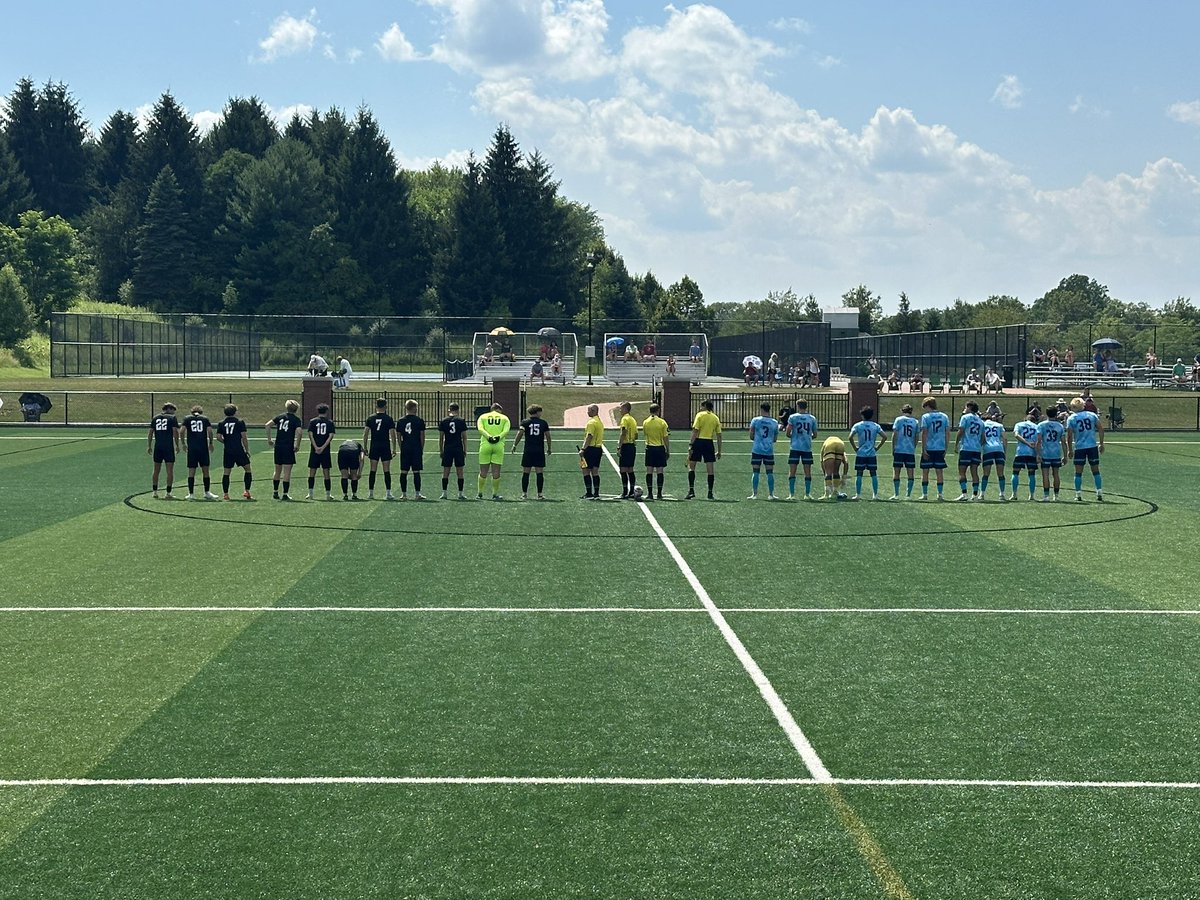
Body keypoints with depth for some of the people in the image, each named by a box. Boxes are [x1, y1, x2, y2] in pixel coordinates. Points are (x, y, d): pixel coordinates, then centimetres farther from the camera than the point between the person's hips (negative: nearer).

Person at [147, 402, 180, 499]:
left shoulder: (155, 418, 12)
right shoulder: (172, 418, -1)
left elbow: (150, 433, 10)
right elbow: (175, 432, -8)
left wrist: (149, 446, 13)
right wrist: (177, 445, -2)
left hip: (157, 447, 4)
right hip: (169, 446, -4)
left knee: (156, 470, 13)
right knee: (170, 471, -1)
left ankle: (155, 492, 15)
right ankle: (168, 493, -4)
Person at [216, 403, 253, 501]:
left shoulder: (221, 423, 6)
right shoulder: (240, 422, -2)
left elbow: (218, 437, 0)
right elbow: (244, 438, -5)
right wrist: (247, 450, 3)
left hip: (228, 451, 3)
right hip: (239, 450, -3)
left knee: (226, 472, 8)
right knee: (247, 469, 8)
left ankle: (226, 494, 5)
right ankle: (247, 491, -2)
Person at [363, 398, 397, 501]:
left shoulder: (370, 419, 3)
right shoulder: (389, 419, -3)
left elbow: (365, 434, 2)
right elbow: (393, 435, -4)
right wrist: (394, 449, 3)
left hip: (374, 447, 2)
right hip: (385, 447, -2)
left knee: (373, 470, 5)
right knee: (386, 471, 1)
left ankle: (370, 493, 5)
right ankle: (388, 493, -1)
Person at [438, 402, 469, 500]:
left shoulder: (443, 421, 2)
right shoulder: (461, 420, -1)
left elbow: (441, 437, 4)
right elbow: (464, 437, 1)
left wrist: (440, 450, 11)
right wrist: (465, 450, 7)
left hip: (447, 449, 1)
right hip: (458, 448, -1)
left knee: (445, 472, 5)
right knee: (460, 472, 4)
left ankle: (444, 493, 3)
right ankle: (460, 493, 4)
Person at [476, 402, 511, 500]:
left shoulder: (483, 417, 14)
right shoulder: (504, 418, 13)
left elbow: (480, 429, -4)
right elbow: (506, 430, -4)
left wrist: (488, 437, -14)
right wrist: (499, 437, -15)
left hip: (485, 445, 1)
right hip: (499, 446, -1)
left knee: (483, 472, 7)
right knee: (496, 472, 3)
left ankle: (480, 493, 12)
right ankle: (495, 494, 7)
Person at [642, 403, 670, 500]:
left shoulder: (645, 422, 0)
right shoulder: (662, 422, -6)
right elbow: (666, 438, -5)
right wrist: (668, 451, 3)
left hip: (649, 448, 1)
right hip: (660, 448, -1)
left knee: (649, 471, 3)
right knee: (660, 471, 2)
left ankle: (650, 493, -1)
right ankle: (659, 494, 1)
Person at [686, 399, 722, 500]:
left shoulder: (700, 415, -1)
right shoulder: (716, 418, 10)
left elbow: (695, 431, -10)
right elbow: (719, 436, 8)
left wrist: (690, 445, -11)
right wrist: (719, 451, 13)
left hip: (698, 441, -3)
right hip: (709, 442, 3)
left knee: (691, 466, 5)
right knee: (710, 468, 6)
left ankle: (691, 491, -5)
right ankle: (710, 493, 8)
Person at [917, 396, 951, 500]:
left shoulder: (926, 417, -5)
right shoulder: (944, 416, 7)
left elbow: (924, 433, -10)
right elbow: (947, 433, 6)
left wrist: (923, 449, -9)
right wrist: (945, 449, 12)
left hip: (928, 448, -3)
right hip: (940, 448, 3)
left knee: (925, 471, 6)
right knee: (939, 471, 8)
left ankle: (925, 494, 5)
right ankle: (940, 494, 6)